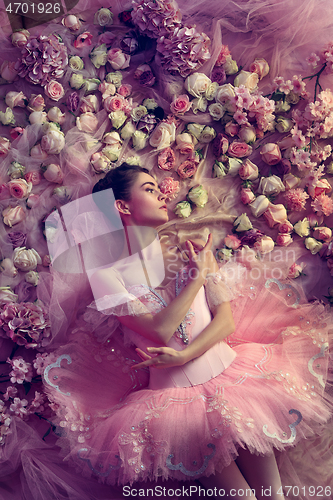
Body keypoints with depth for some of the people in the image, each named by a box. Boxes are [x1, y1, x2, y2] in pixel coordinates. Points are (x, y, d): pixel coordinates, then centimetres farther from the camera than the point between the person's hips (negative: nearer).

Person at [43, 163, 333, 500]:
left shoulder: (190, 251, 5)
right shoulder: (108, 274, -5)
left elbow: (227, 320, -1)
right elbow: (161, 330, -15)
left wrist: (183, 355, -15)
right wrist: (199, 274, -10)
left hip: (229, 369, 3)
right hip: (174, 393, -2)